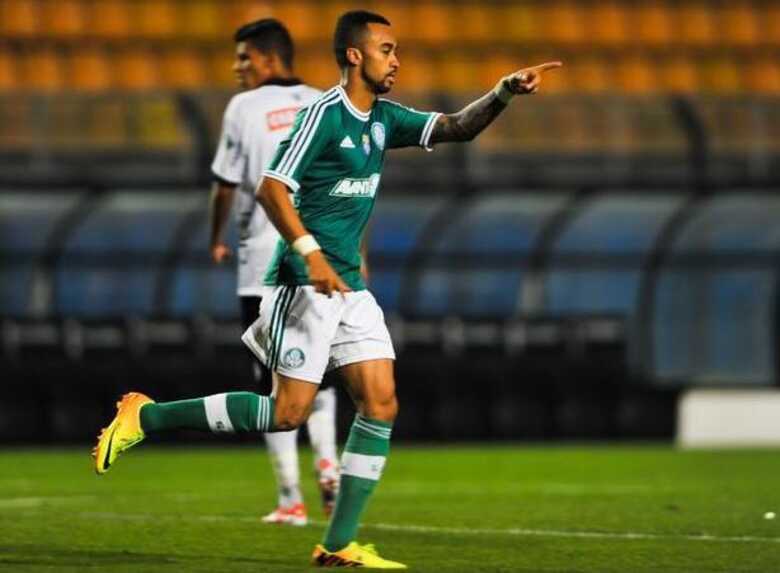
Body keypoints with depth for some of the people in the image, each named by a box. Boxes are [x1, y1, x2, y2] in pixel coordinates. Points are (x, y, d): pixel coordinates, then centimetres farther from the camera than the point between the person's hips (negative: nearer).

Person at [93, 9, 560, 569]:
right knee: (288, 413, -9)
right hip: (304, 285, -8)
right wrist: (309, 252, -28)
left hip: (349, 287, 8)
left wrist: (507, 90, -4)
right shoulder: (324, 114, -13)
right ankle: (146, 415, 2)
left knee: (381, 404, -1)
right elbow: (271, 187, -19)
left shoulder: (384, 119, 12)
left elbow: (458, 127, 12)